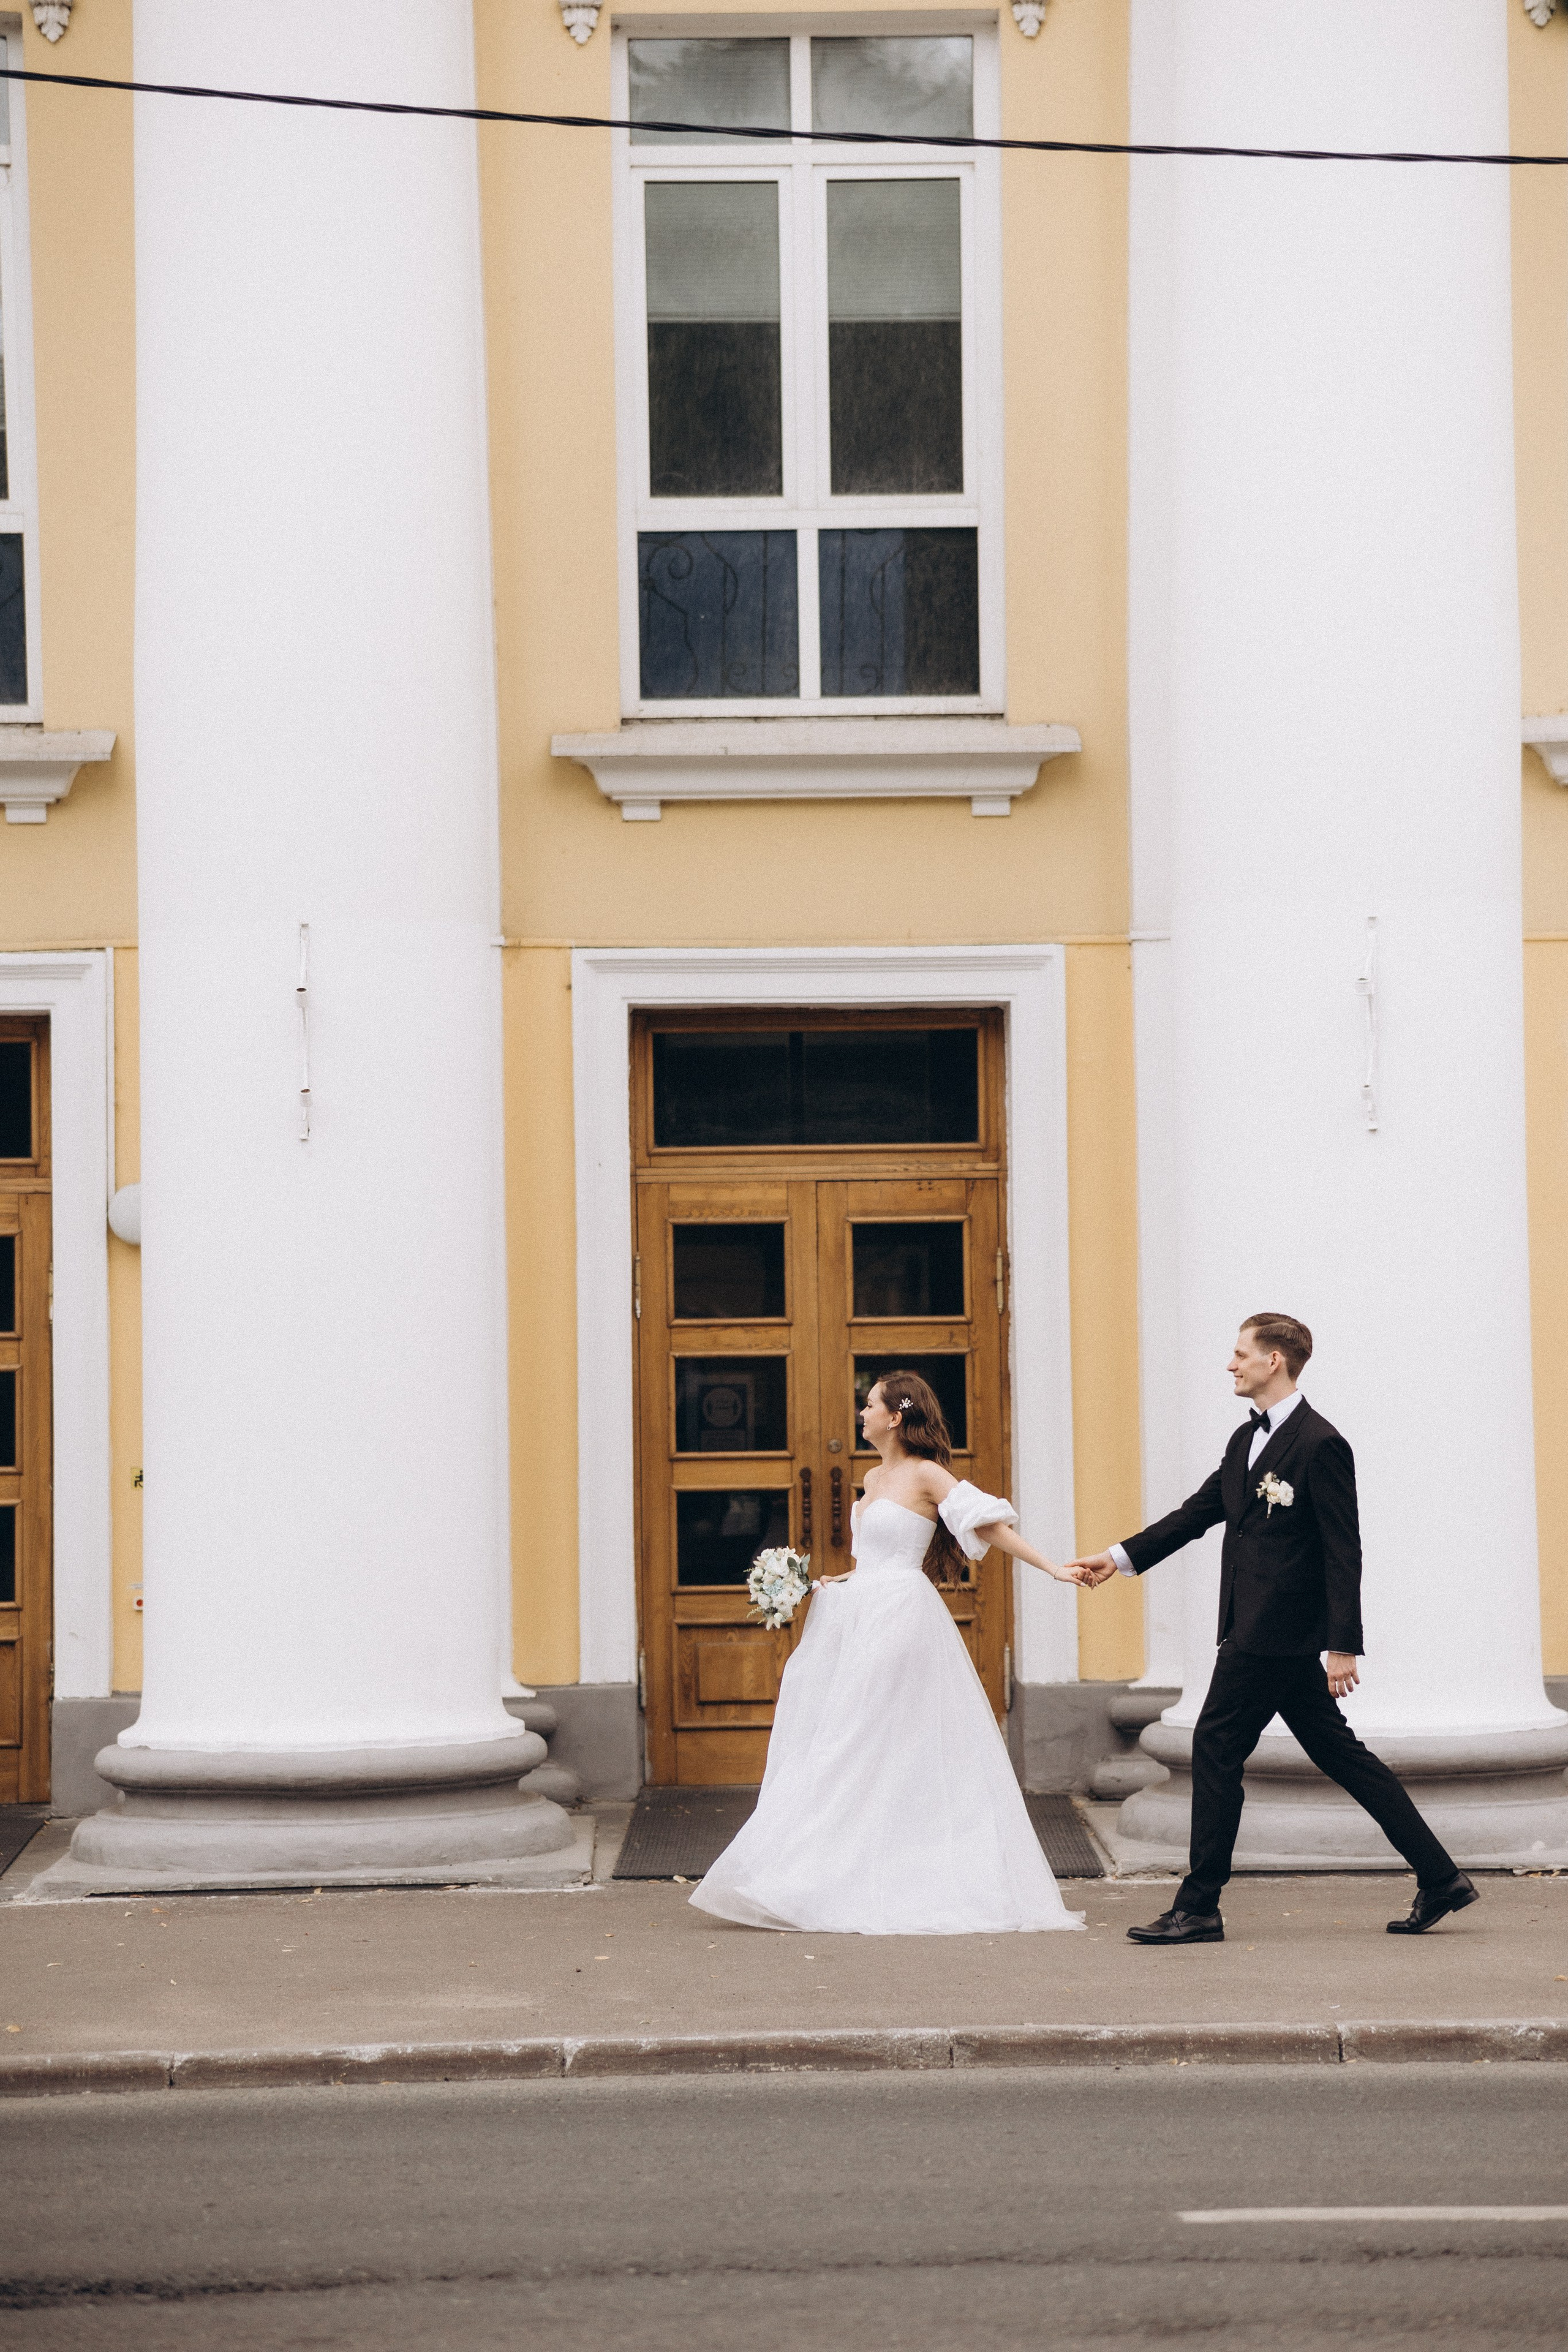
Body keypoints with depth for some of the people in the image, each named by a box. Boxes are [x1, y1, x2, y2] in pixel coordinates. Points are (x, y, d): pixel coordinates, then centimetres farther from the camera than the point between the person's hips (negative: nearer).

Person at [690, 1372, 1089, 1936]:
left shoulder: (926, 1475, -8)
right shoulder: (874, 1478, 17)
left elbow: (988, 1525, -12)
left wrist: (1052, 1568, -19)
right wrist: (828, 1583, 14)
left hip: (900, 1616, -9)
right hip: (861, 1617, 9)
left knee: (865, 1743, -8)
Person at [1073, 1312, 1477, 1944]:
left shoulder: (1320, 1445, -13)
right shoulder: (1248, 1439, 14)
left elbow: (1343, 1553, -15)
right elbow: (1200, 1511, 20)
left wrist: (1343, 1646, -18)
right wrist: (1121, 1557, 15)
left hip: (1277, 1632, -9)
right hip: (1258, 1628, 9)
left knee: (1216, 1746, -5)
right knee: (1337, 1753, 11)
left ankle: (1198, 1909, 1)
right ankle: (1439, 1879, 15)